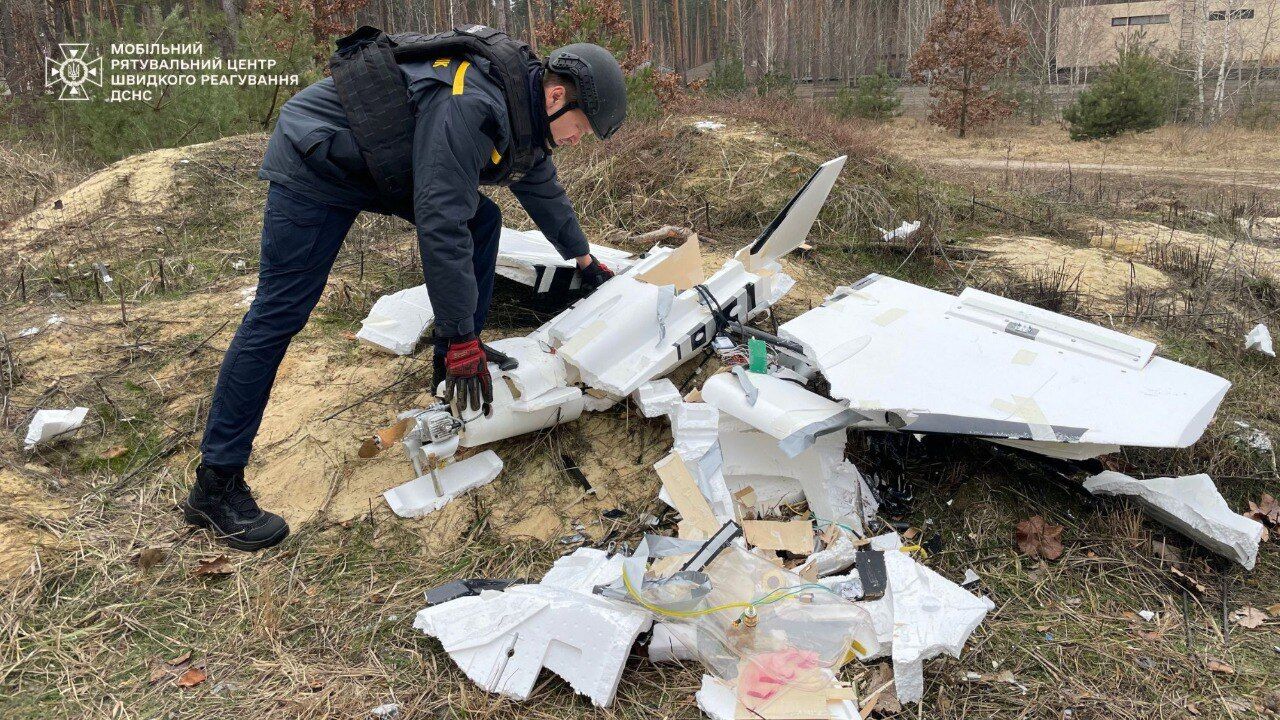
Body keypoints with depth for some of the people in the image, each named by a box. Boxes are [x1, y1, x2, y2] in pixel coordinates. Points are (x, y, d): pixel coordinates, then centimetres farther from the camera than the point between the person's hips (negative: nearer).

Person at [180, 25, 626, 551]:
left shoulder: (523, 105, 1)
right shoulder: (470, 107, -32)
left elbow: (543, 189, 19)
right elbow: (441, 226, -36)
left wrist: (584, 260, 29)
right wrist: (461, 339, -32)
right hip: (314, 163, -10)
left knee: (482, 220, 3)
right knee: (281, 312, -12)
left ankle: (455, 357, 15)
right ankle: (215, 485, -7)